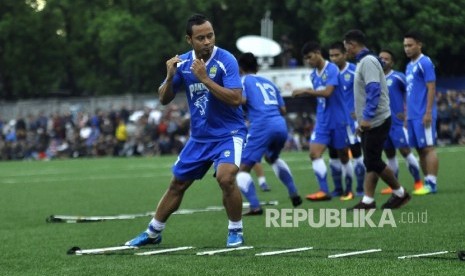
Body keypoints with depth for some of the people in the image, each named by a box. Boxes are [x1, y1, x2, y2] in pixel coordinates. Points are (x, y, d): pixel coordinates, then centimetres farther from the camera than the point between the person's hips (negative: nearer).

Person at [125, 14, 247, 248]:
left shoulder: (226, 60, -18)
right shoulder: (183, 63, -3)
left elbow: (235, 99, -27)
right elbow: (164, 99, 2)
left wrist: (205, 79, -31)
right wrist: (170, 77, -16)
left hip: (228, 133, -5)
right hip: (199, 137, 5)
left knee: (226, 177, -29)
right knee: (177, 184, 13)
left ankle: (236, 231, -8)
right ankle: (153, 233, 31)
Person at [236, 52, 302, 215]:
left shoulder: (244, 80, 10)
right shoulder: (269, 83, 26)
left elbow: (241, 100, -9)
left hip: (262, 127, -7)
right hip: (281, 125, 7)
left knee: (243, 169, -2)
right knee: (272, 158, 36)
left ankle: (255, 207, -18)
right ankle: (294, 194, 35)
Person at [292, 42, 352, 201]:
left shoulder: (332, 69, -13)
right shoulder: (313, 74, 9)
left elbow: (327, 92, -24)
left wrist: (305, 91, -23)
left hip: (338, 120, -6)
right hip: (322, 121, 6)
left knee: (343, 156, 5)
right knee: (314, 153, -10)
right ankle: (324, 191, -14)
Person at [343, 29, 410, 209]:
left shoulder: (368, 61, -15)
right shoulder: (362, 62, 16)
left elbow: (374, 90, -24)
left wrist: (366, 117, -26)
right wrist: (361, 119, 22)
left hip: (376, 121, -10)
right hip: (369, 122, 10)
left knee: (373, 161, -7)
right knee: (370, 162, 6)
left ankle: (400, 193, 5)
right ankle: (368, 201, 4)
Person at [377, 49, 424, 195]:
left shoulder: (398, 77, -6)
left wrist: (407, 112, -9)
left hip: (397, 122, -6)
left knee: (405, 151, -10)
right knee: (389, 154, 10)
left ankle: (418, 183, -3)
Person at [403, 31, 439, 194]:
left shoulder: (425, 63, -8)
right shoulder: (409, 66, 18)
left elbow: (431, 88, -14)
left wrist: (428, 112, -19)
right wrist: (407, 114, 19)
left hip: (423, 115, -9)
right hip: (412, 116, 9)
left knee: (428, 148, -8)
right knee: (420, 150, 8)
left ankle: (431, 184, -9)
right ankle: (427, 182, 11)